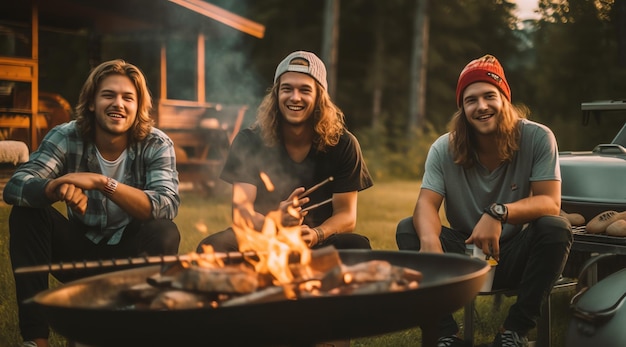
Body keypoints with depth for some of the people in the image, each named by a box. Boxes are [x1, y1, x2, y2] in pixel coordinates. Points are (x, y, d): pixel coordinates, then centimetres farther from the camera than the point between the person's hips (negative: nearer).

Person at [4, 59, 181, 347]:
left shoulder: (156, 145, -14)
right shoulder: (66, 137, -11)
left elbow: (167, 205, -31)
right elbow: (14, 187, -23)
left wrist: (101, 182, -43)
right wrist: (59, 187, -45)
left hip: (131, 255, -2)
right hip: (81, 250, 2)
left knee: (165, 233, -31)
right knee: (26, 213, -20)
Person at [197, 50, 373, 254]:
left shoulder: (343, 144, -2)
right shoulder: (249, 141, -4)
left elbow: (346, 215, -3)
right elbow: (240, 208, -11)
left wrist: (315, 235, -27)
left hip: (319, 243, 0)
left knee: (358, 246, -32)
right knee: (211, 247, -30)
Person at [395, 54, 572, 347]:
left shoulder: (538, 138, -12)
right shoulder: (444, 148, -8)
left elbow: (550, 203, -19)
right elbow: (426, 205, -19)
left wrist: (499, 213, -39)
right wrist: (429, 240, -43)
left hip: (515, 256, -1)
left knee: (556, 229, -30)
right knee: (408, 229, -20)